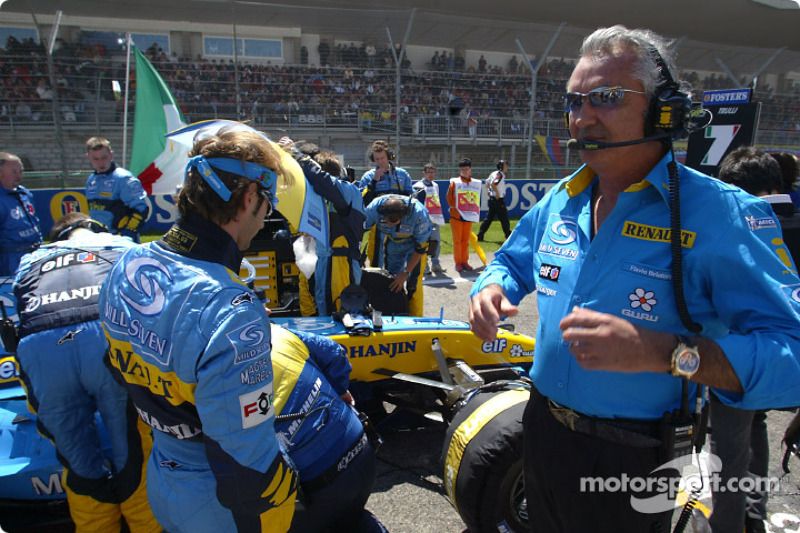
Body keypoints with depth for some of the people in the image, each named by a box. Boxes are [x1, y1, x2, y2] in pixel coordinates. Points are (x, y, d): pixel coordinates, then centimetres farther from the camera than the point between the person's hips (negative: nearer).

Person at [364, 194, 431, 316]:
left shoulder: (419, 214, -37)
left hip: (415, 241, -3)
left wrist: (405, 273, -23)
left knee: (413, 283, -12)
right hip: (392, 241, 3)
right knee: (391, 280, 4)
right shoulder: (374, 207, -31)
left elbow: (420, 248, -25)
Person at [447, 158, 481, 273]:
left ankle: (465, 261, 18)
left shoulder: (475, 183, 6)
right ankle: (458, 263, 9)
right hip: (457, 216, -4)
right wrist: (455, 209, -10)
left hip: (469, 216, 4)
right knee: (457, 240, 2)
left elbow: (476, 199, 12)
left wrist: (475, 211, 4)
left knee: (466, 240, 10)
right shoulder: (454, 182, -6)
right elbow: (449, 198, -6)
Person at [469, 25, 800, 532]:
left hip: (633, 463, -5)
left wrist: (663, 352, -41)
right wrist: (492, 290, -9)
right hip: (542, 430, 6)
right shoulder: (560, 200, -1)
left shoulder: (722, 214, -20)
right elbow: (512, 262, 15)